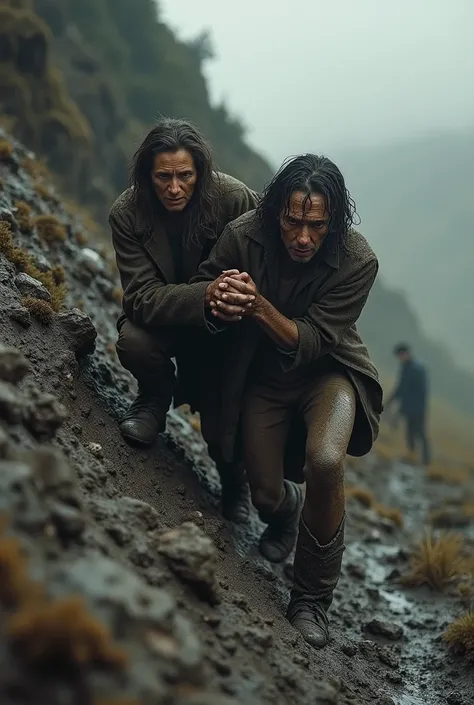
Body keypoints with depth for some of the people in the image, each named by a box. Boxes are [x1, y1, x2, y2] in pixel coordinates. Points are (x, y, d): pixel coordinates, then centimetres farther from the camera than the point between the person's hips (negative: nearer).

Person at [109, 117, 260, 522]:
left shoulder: (234, 198, -22)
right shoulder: (128, 214, -21)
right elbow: (143, 297, -29)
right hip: (161, 317, 0)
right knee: (134, 342, -33)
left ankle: (233, 475, 19)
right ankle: (158, 397, 3)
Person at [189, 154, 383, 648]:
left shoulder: (357, 262, -24)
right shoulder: (244, 236, -20)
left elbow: (312, 343, -25)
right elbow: (198, 288, -6)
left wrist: (260, 306, -42)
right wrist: (215, 299, -31)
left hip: (327, 370, -2)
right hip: (261, 376, 2)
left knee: (325, 460, -30)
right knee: (266, 496, -1)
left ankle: (311, 599, -9)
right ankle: (286, 511, 43)